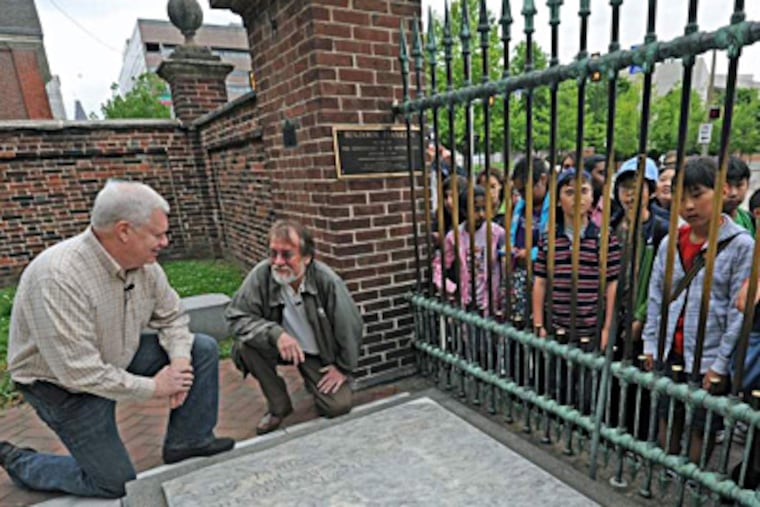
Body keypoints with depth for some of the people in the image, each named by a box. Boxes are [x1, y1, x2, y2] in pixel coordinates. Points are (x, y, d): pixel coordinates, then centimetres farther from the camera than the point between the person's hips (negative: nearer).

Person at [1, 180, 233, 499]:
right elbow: (79, 371, -33)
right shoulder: (59, 276, -33)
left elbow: (171, 317, 2)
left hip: (119, 359, 7)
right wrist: (153, 387, -23)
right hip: (63, 383, -6)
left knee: (203, 349, -5)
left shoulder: (144, 264, -12)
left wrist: (179, 360, -16)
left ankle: (187, 442, 9)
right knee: (117, 484, 3)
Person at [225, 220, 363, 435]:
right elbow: (236, 316, -19)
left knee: (338, 406, -15)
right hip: (281, 345, 2)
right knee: (244, 346, -27)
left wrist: (343, 368, -3)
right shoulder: (261, 275, -23)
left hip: (319, 353, -1)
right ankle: (278, 405, -3)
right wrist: (275, 333, -34)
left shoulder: (327, 281, -25)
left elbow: (350, 327, -14)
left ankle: (314, 380, 22)